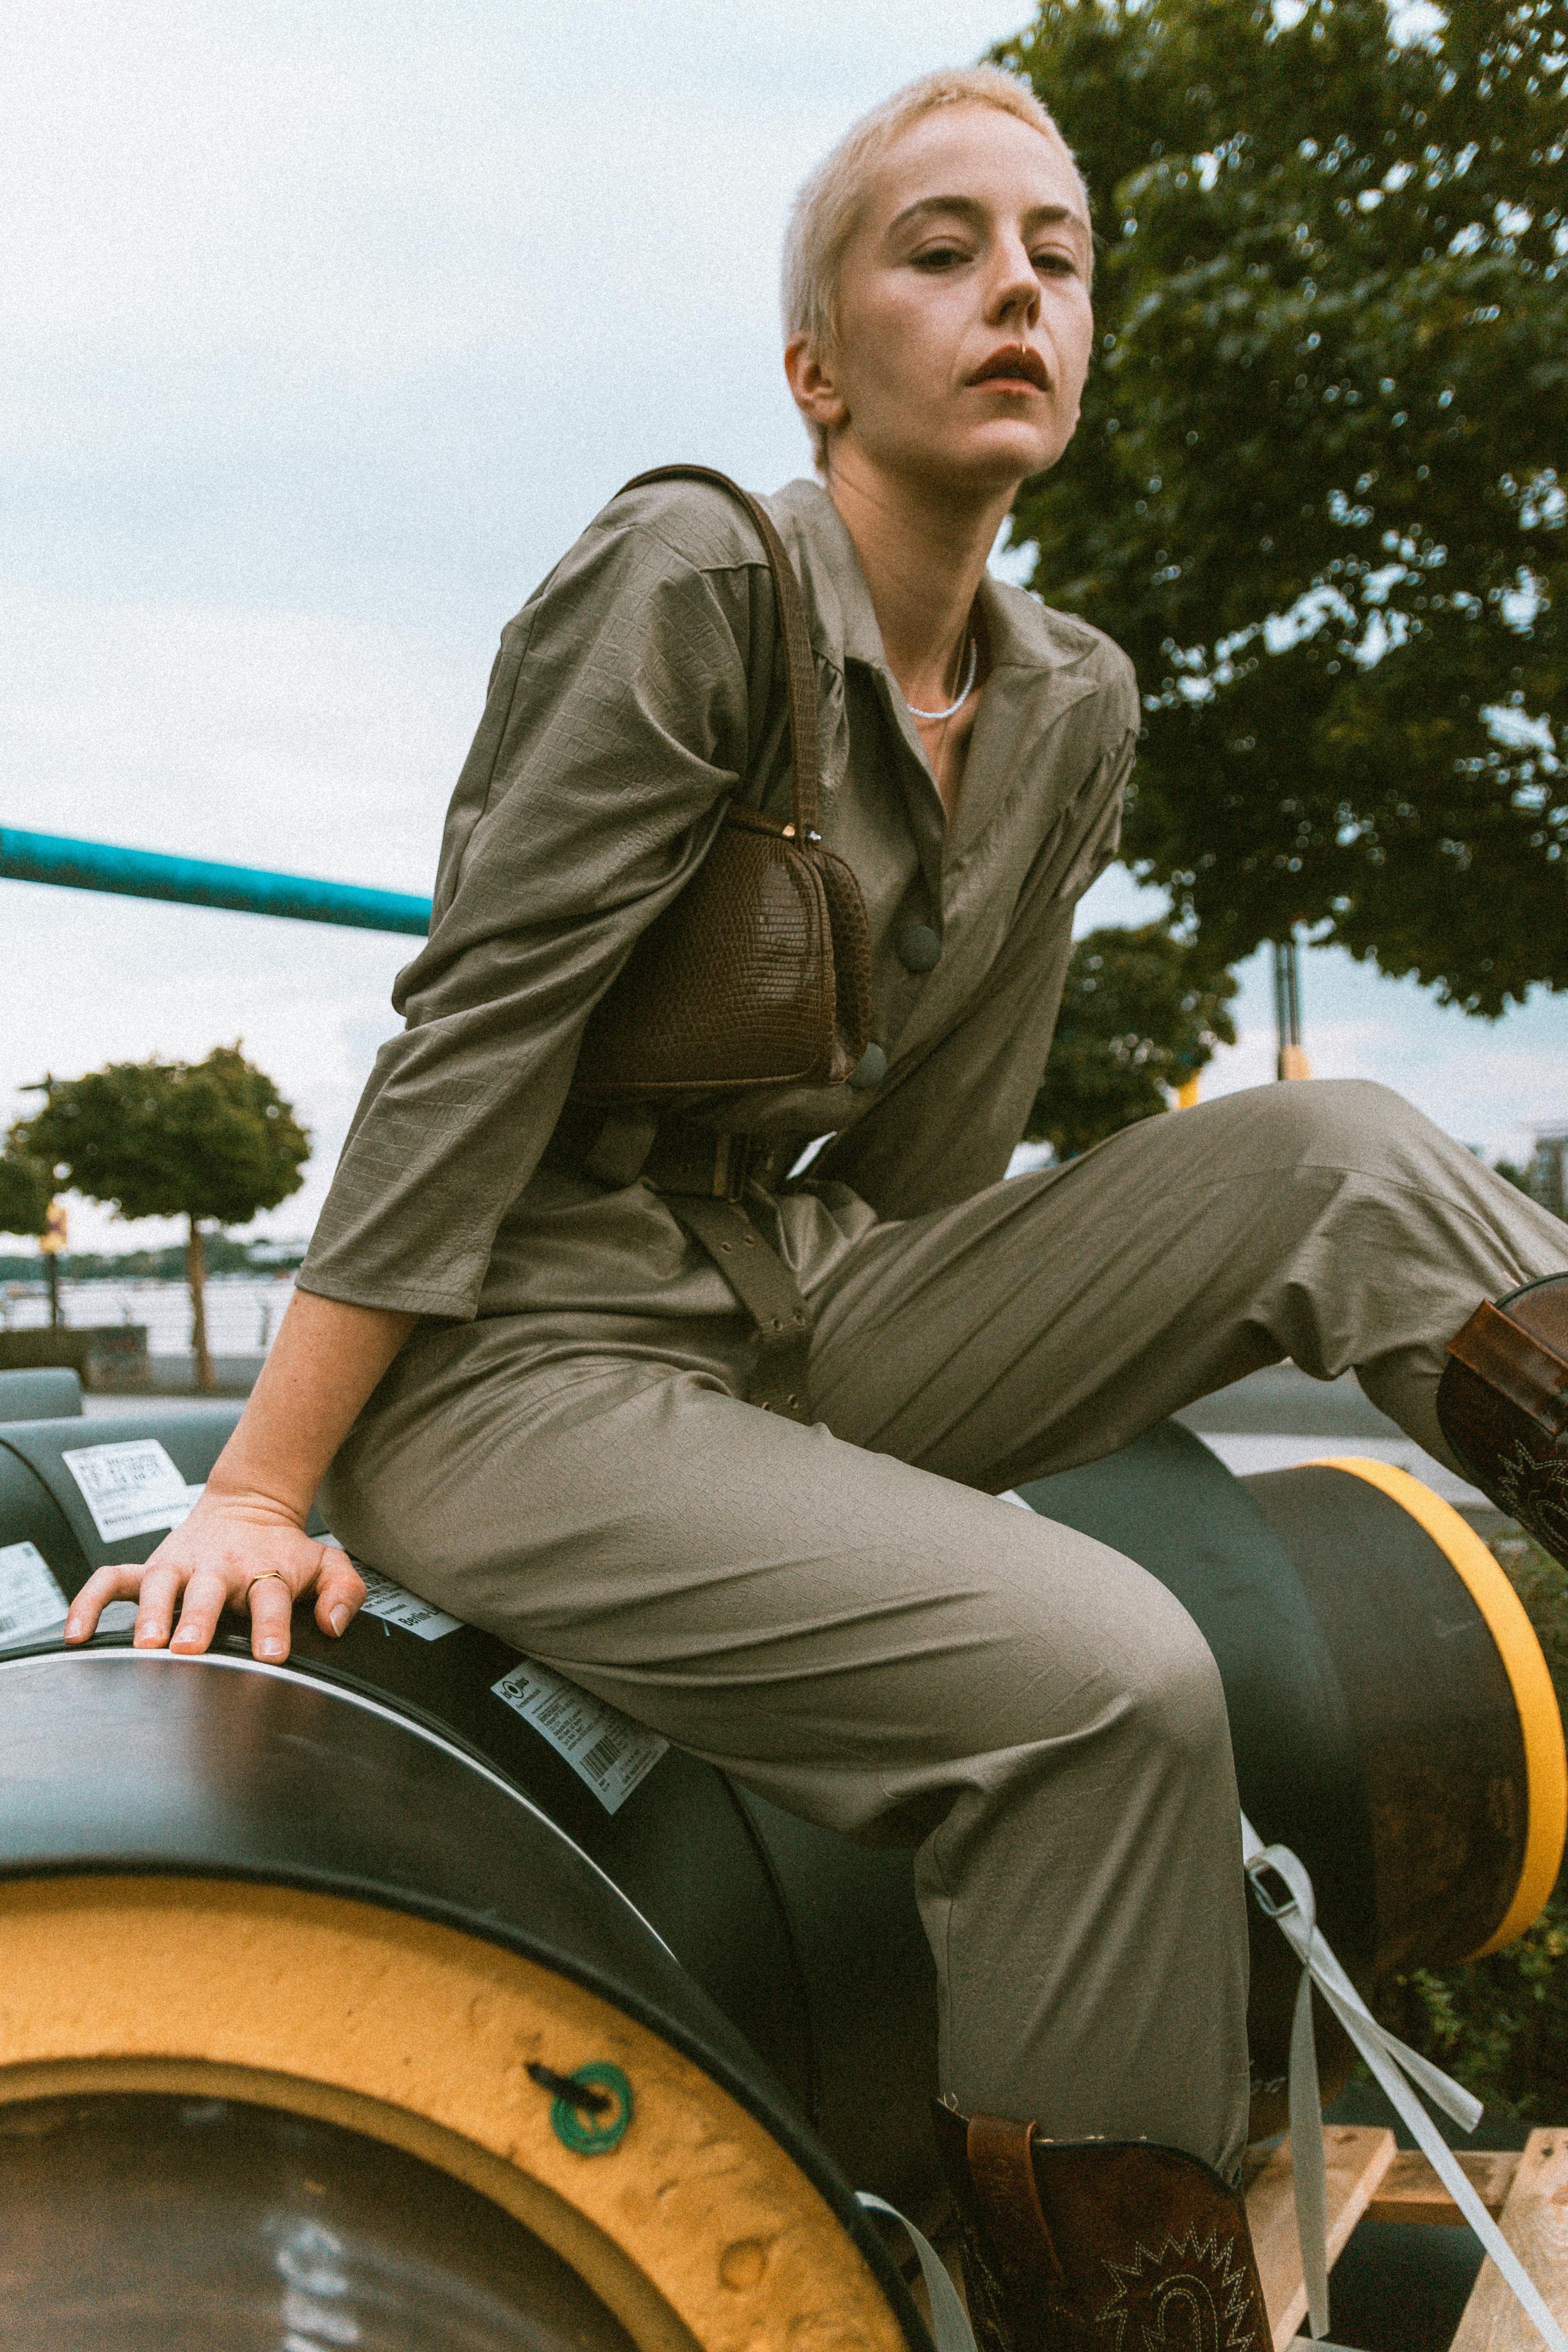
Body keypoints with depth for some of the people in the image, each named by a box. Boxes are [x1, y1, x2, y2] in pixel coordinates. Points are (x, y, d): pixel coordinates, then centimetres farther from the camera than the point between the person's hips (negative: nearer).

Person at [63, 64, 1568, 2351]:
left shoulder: (1075, 707, 7)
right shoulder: (693, 581, -13)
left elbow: (932, 1151, 13)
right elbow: (476, 1035, -16)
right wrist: (259, 1491, -16)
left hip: (799, 1324, 7)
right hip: (521, 1372, -6)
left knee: (1334, 1160, -10)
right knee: (1108, 1675, -27)